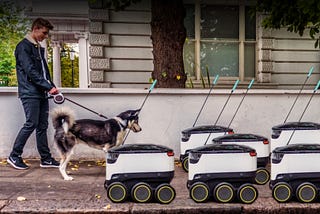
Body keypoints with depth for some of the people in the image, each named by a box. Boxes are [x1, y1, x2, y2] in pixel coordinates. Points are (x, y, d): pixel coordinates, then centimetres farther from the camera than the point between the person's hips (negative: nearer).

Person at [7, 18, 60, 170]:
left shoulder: (39, 48, 19)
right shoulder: (24, 46, -8)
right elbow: (30, 71, -16)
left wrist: (52, 87, 7)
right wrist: (49, 87, -18)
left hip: (41, 93, 8)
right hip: (30, 93, -8)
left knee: (42, 126, 7)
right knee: (31, 124, -8)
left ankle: (46, 158, 12)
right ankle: (14, 156, 6)